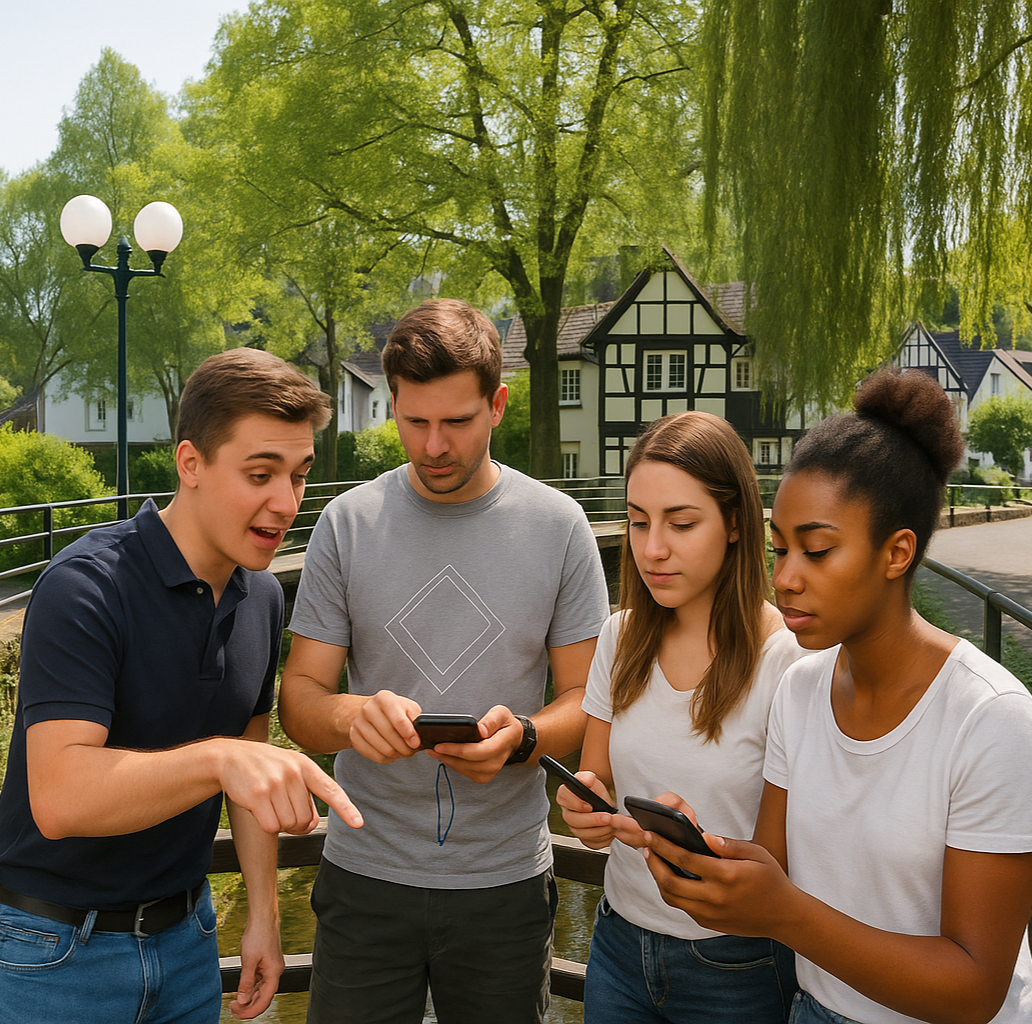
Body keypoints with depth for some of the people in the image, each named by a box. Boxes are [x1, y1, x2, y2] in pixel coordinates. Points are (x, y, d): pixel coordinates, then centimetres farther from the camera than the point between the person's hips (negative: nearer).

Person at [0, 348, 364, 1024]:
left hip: (185, 933, 6)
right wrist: (218, 758, -45)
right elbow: (59, 797, -32)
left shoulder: (262, 597, 0)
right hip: (58, 953, -6)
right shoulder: (85, 588, -23)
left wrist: (264, 912, 8)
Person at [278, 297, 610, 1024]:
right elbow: (299, 696, -2)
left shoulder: (557, 526, -3)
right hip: (366, 875, 0)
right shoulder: (347, 523, -2)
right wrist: (351, 713, -25)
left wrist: (523, 737, -22)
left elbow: (584, 699, 0)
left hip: (507, 880, 0)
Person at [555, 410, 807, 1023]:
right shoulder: (623, 637, -2)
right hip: (621, 941, 5)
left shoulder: (789, 660, -19)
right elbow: (596, 775, 7)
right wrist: (587, 801, -16)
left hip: (736, 967, -4)